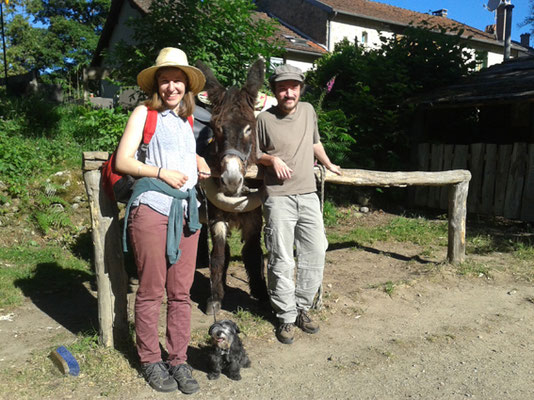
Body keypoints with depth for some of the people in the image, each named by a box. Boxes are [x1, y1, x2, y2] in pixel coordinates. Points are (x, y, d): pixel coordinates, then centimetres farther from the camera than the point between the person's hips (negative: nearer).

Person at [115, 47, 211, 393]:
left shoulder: (186, 118, 18)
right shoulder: (144, 113, 3)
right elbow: (123, 161, -4)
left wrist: (198, 163, 13)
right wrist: (161, 172, -16)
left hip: (186, 211, 5)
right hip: (151, 209, -5)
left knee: (181, 292, 7)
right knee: (151, 292, 2)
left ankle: (179, 360, 20)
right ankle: (150, 361, 20)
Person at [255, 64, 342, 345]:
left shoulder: (308, 111, 12)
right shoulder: (264, 119, -1)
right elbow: (253, 154, 7)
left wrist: (329, 165, 37)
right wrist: (273, 159, -10)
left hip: (308, 195, 5)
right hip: (279, 198, -5)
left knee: (315, 254, 5)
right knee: (281, 261, -2)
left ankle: (302, 307, 21)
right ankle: (286, 317, 12)